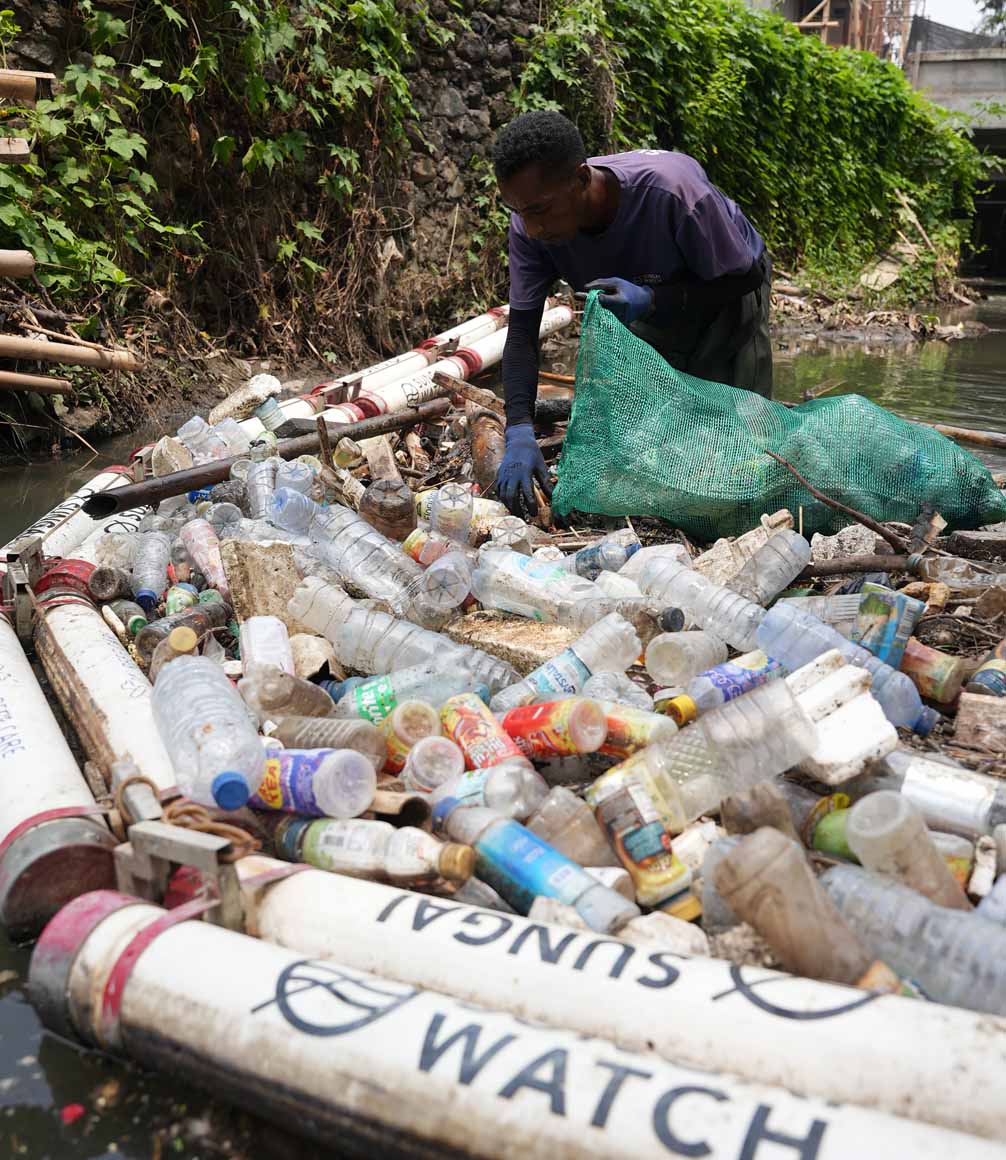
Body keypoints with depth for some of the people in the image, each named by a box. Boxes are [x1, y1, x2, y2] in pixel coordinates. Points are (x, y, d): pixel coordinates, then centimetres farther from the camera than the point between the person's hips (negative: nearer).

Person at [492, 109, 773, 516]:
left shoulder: (672, 189, -42)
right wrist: (519, 433, -38)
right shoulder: (530, 226, -29)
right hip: (650, 311, 4)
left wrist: (652, 299, -44)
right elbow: (522, 331, -24)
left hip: (725, 293, -4)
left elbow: (744, 277, -28)